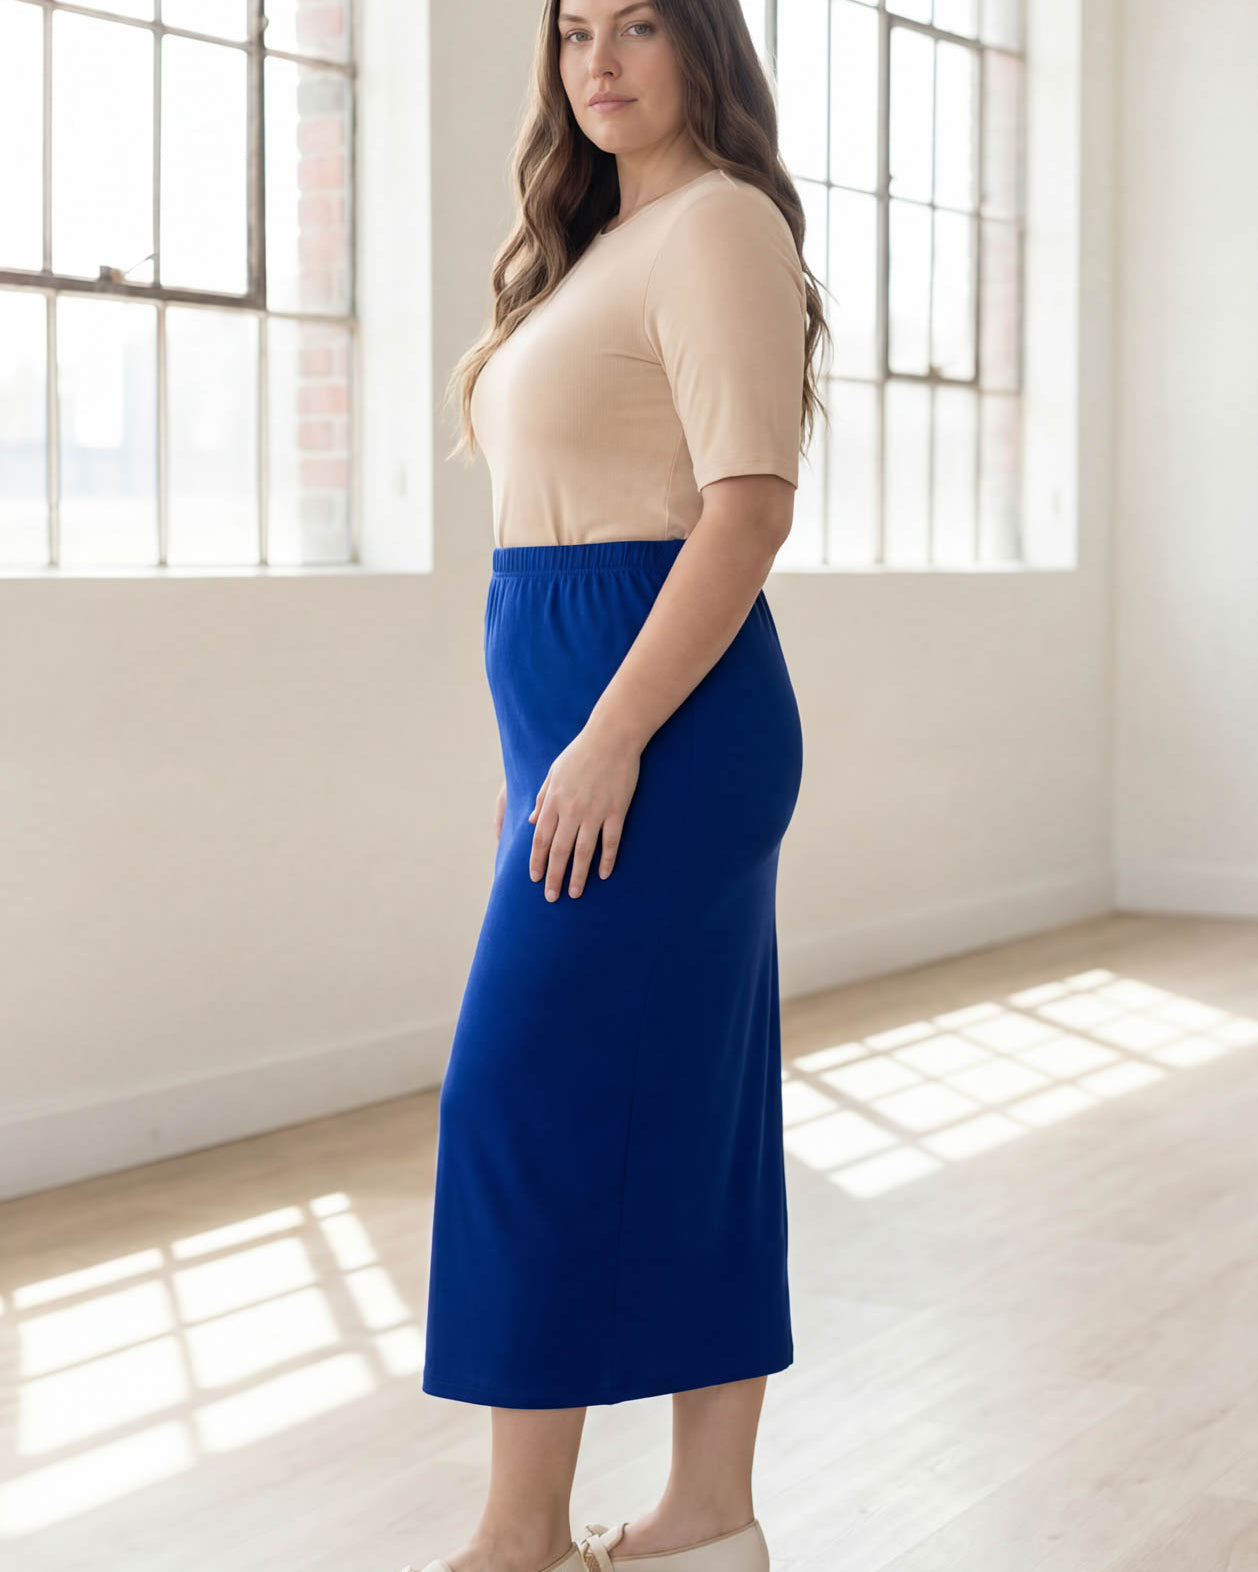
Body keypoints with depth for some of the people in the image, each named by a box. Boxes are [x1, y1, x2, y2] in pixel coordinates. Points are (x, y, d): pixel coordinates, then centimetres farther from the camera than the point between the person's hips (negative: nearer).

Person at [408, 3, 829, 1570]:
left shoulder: (719, 223, -10)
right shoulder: (607, 241, 19)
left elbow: (749, 508, -19)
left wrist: (609, 737, -22)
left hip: (662, 720, -9)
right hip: (593, 719, 9)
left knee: (536, 1095, -6)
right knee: (688, 1100, 10)